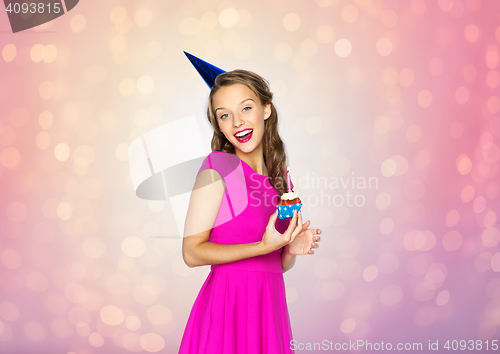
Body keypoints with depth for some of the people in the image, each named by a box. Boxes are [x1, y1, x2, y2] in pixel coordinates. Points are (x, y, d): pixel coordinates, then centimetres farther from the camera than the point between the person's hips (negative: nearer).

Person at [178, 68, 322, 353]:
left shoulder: (280, 177, 8)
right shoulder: (218, 165, -9)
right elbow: (192, 252, -12)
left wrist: (292, 249, -6)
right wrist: (264, 246, -18)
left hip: (269, 304, 6)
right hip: (229, 305, -6)